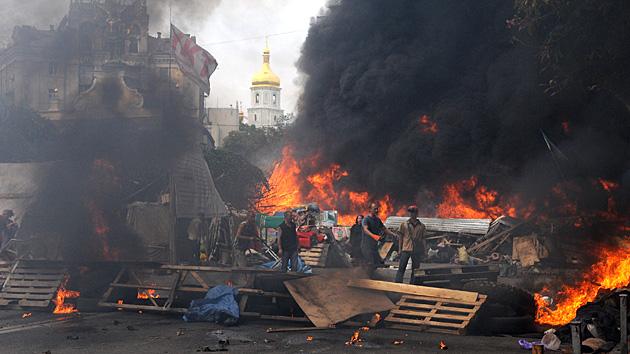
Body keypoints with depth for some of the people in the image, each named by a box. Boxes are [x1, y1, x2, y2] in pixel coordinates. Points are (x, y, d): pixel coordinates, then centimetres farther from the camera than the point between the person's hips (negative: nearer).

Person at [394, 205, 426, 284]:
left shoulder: (421, 226, 8)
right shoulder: (404, 224, 6)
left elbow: (423, 239, 10)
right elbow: (401, 238, 8)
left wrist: (424, 251, 5)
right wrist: (399, 249, 2)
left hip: (417, 251, 1)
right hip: (406, 250, -1)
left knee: (415, 269, 5)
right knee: (401, 268, -5)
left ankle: (412, 283, 12)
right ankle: (398, 283, -5)